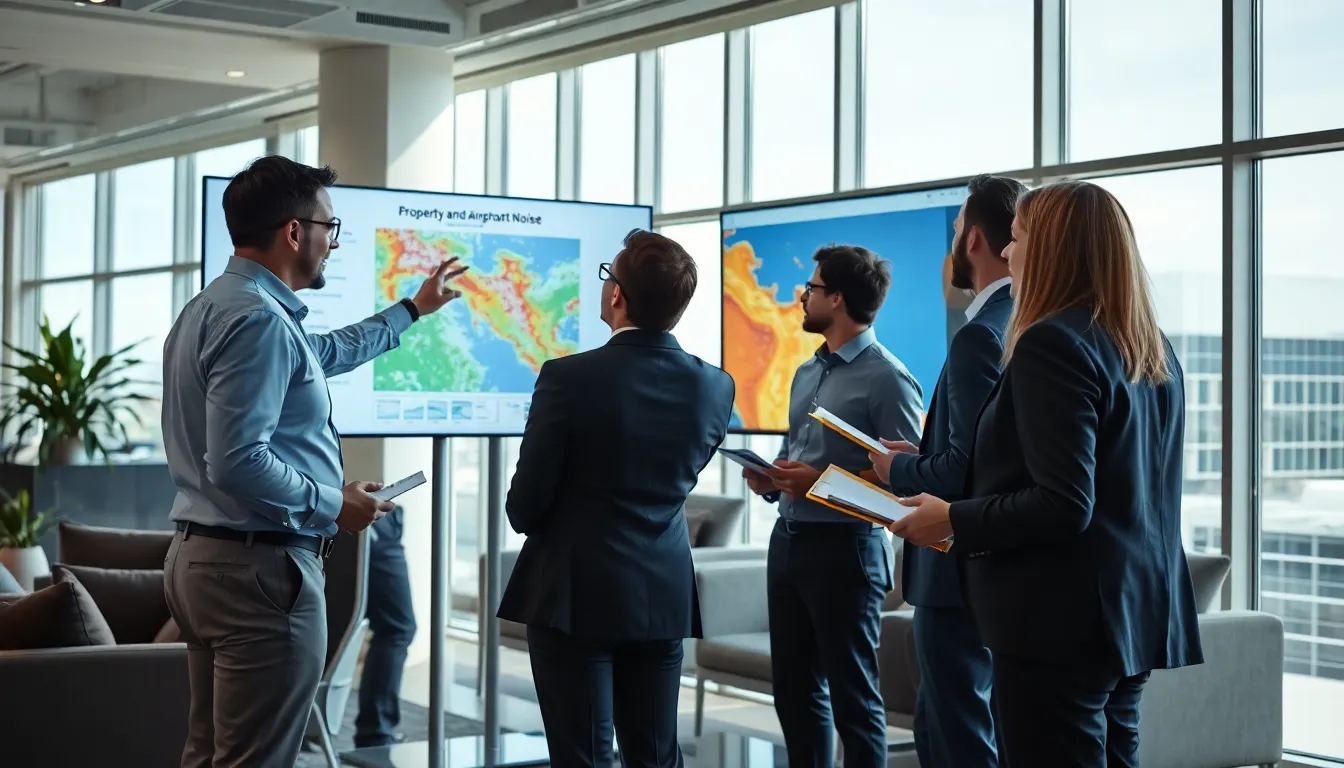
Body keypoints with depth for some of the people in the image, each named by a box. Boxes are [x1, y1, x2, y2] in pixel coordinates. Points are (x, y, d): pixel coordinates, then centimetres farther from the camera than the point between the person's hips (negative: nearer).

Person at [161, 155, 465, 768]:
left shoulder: (219, 305, 15)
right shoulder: (258, 320, -18)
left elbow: (327, 352, 33)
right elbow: (238, 462, -26)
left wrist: (414, 309, 43)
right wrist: (333, 504, -12)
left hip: (204, 556, 11)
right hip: (260, 567, -11)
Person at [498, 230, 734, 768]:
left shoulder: (569, 378, -16)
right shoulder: (715, 387, -2)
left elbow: (526, 503, -10)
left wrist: (528, 519, 12)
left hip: (575, 595, -4)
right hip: (664, 595, 5)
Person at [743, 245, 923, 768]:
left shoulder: (887, 378, -11)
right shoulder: (806, 373, 15)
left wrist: (821, 484, -23)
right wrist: (771, 480, 1)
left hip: (844, 547, -8)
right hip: (788, 539, 8)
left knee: (851, 695, 0)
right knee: (794, 686, 14)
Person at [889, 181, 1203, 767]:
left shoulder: (1051, 343, -16)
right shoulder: (1154, 351, 11)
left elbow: (1062, 506, -23)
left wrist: (953, 521, -11)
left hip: (1062, 621, -9)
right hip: (1132, 613, 9)